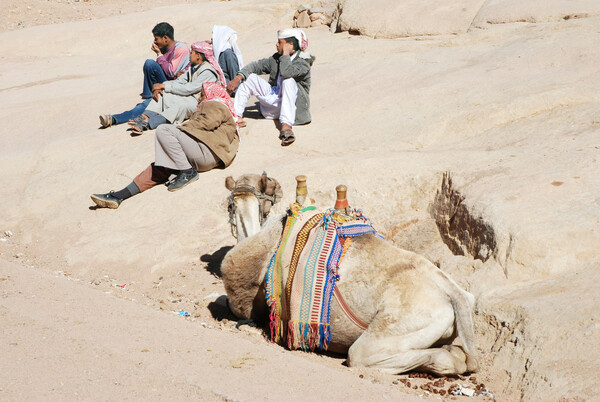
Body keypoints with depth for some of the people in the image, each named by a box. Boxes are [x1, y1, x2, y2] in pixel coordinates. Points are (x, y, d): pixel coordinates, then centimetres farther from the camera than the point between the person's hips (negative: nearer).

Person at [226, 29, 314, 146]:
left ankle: (286, 126, -53)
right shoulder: (276, 59, 10)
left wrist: (286, 54, -18)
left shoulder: (303, 63, -12)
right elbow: (256, 66, 9)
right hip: (273, 96, 7)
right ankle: (237, 117, -8)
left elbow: (286, 73, -32)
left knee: (289, 80, -37)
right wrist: (237, 78, -6)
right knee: (248, 77, 1)